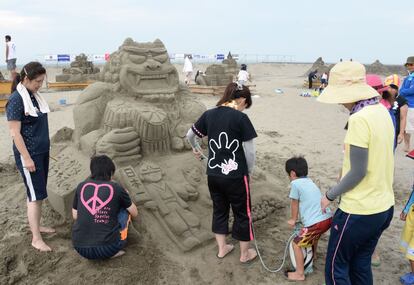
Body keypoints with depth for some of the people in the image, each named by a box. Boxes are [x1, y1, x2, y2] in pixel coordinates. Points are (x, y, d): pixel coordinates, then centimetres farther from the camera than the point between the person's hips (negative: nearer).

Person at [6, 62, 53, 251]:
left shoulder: (35, 96, 7)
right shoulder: (16, 100, -15)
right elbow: (15, 132, -17)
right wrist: (27, 158, -17)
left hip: (42, 152, 7)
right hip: (28, 154, -7)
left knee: (39, 193, 16)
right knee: (35, 195, -3)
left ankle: (36, 226, 32)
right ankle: (36, 239, 7)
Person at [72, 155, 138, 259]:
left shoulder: (81, 186, 7)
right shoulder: (116, 188, -1)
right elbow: (135, 213, 14)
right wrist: (124, 196, 32)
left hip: (81, 249, 4)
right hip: (107, 249, -3)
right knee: (125, 209, 18)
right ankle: (114, 250, 10)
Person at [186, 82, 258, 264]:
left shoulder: (209, 114, 2)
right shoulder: (241, 118, -14)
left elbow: (189, 135, 14)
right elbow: (249, 151, -13)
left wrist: (196, 149, 33)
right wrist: (249, 172, 4)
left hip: (213, 175, 5)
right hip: (236, 176, -5)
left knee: (219, 210, 22)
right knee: (242, 213, 14)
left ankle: (222, 249, 36)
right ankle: (245, 254, 30)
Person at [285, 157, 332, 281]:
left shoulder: (295, 183, -6)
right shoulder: (309, 181, 17)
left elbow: (294, 204, 3)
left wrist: (293, 219, 18)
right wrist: (299, 217, 35)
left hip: (316, 223, -9)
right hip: (328, 218, 9)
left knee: (296, 244, 6)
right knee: (314, 234, 38)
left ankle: (300, 274, 14)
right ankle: (313, 254, 59)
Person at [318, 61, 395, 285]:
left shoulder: (359, 119, -23)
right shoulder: (382, 112, 4)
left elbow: (358, 172, -21)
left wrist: (330, 196, -6)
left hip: (359, 211, -8)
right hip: (384, 206, 8)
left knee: (336, 267, 10)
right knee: (361, 265, 22)